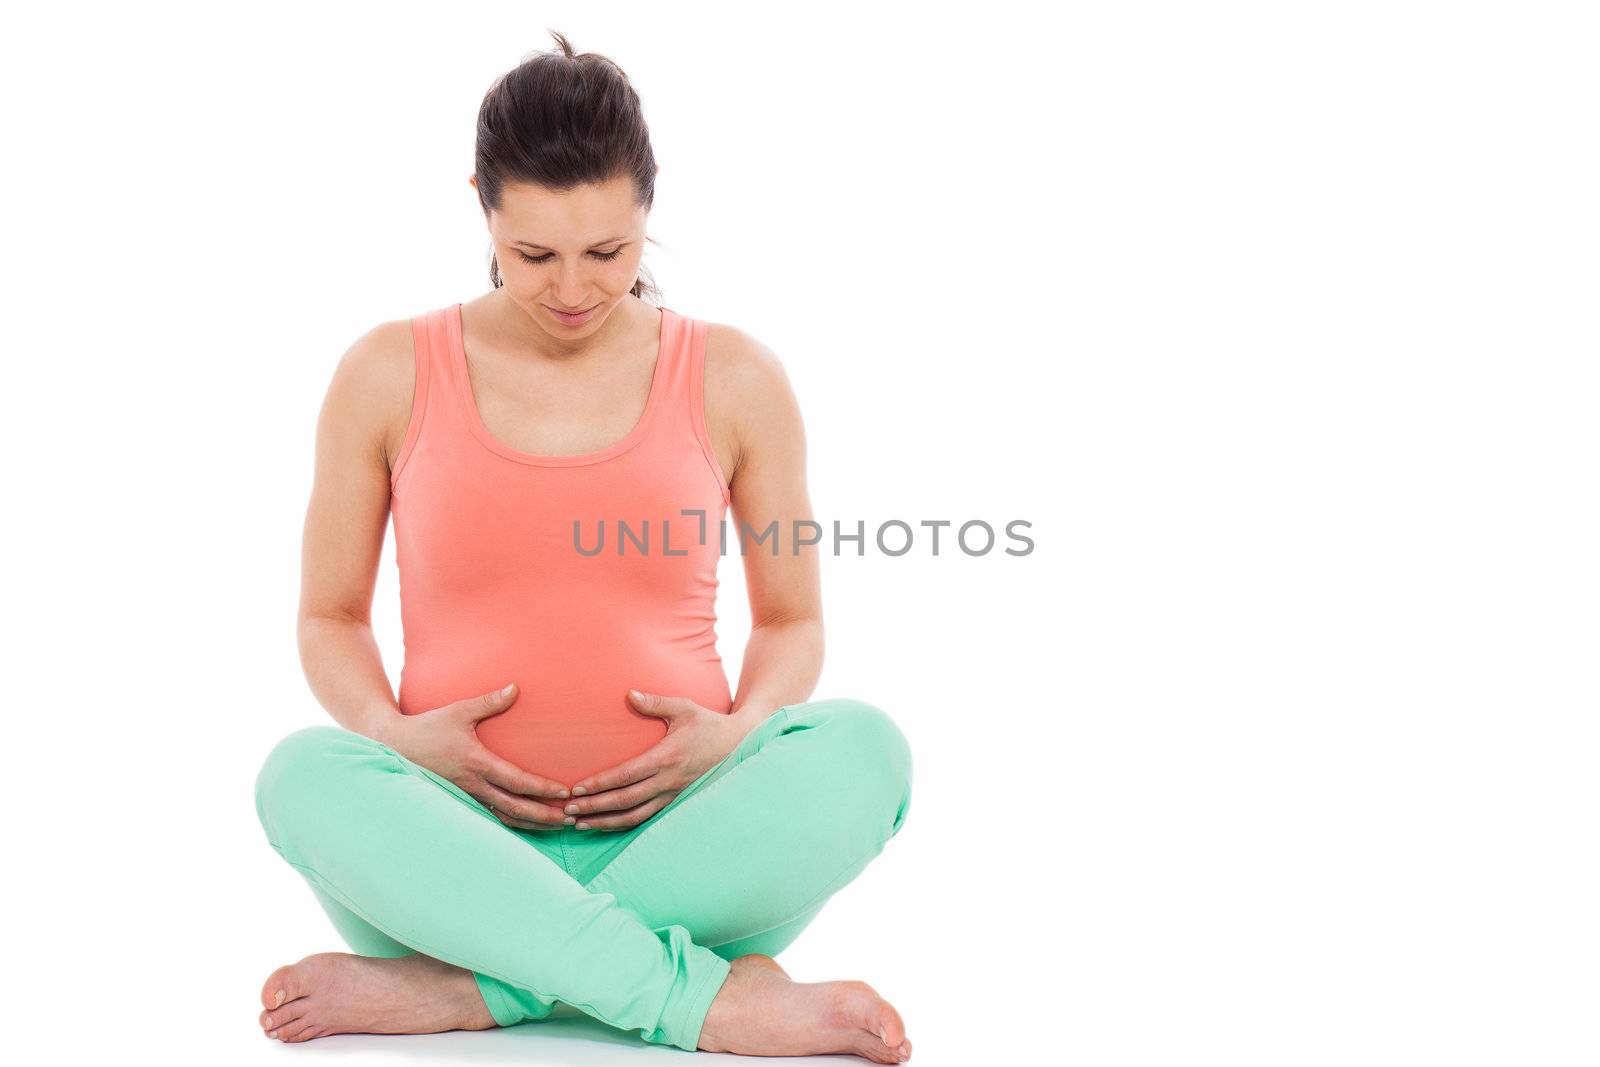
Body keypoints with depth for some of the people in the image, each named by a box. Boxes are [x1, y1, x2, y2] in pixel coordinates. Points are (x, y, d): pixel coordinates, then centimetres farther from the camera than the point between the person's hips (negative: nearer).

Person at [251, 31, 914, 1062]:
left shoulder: (734, 379, 5)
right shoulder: (389, 376, 4)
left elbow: (792, 619, 13)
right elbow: (331, 615, 13)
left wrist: (738, 734, -8)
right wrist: (394, 734, -8)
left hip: (673, 841, 1)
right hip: (461, 849, 0)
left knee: (863, 745, -29)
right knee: (305, 774, -32)